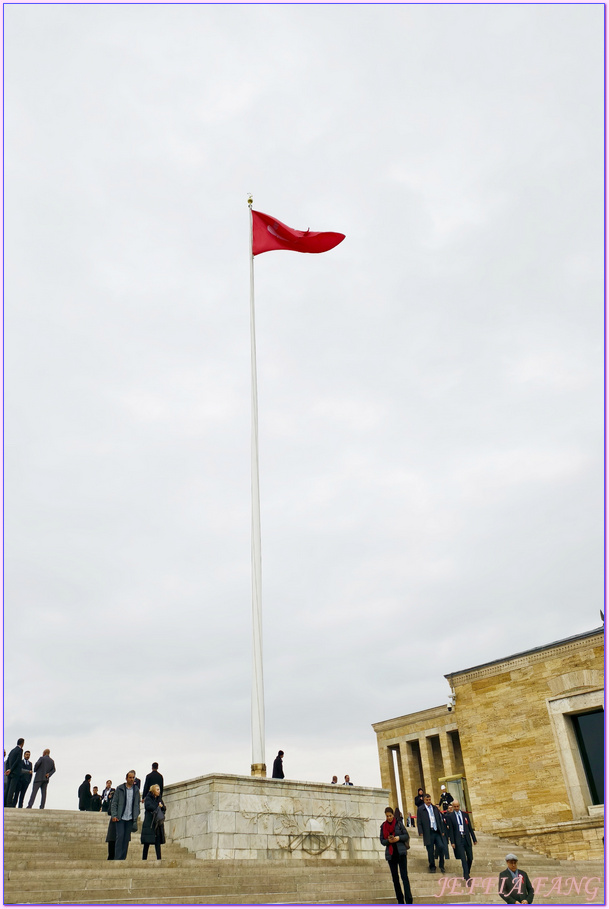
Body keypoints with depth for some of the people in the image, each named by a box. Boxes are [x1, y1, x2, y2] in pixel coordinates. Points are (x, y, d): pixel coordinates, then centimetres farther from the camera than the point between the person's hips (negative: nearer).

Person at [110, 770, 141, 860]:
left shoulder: (136, 790, 9)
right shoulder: (119, 788, 2)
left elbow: (137, 805, 10)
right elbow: (114, 803, 1)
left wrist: (135, 818, 2)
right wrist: (114, 815, -10)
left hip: (130, 819, 3)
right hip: (120, 818, -3)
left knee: (127, 838, 3)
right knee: (120, 836, -10)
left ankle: (123, 858, 10)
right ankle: (117, 858, -4)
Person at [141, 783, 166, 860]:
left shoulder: (159, 799, 17)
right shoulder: (148, 798, 0)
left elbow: (164, 809, 15)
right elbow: (148, 806, -17)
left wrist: (161, 806, -8)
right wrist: (158, 806, -6)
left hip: (158, 823, 5)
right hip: (149, 824, -4)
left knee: (158, 842, -1)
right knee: (147, 843, -1)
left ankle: (159, 859, -3)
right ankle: (144, 859, 5)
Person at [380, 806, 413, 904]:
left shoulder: (399, 823, -1)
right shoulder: (383, 826, 5)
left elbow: (407, 835, 1)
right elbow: (382, 841, 6)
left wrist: (399, 838, -16)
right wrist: (388, 841, -14)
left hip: (401, 853, -3)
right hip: (390, 854, 3)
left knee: (404, 876, -9)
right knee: (395, 877, 7)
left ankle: (408, 900, -11)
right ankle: (400, 899, 15)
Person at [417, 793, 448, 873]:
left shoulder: (435, 808, 14)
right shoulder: (420, 809, 1)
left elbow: (440, 820, 16)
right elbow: (419, 822, -2)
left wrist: (442, 830, 10)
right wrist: (421, 832, -11)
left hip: (437, 832, 3)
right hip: (428, 833, -3)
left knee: (441, 847, -8)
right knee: (430, 851, 2)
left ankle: (441, 865, 10)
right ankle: (432, 867, 17)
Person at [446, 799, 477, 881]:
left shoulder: (465, 814, 8)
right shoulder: (450, 816, -2)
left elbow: (470, 827, 11)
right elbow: (450, 830, -3)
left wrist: (474, 839, 9)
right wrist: (452, 842, -9)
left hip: (467, 839, 4)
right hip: (458, 840, -3)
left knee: (470, 858, 7)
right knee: (463, 858, -10)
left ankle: (467, 873, 28)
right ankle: (466, 875, -2)